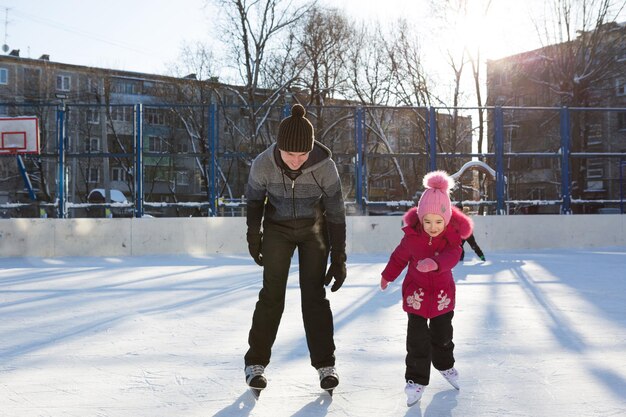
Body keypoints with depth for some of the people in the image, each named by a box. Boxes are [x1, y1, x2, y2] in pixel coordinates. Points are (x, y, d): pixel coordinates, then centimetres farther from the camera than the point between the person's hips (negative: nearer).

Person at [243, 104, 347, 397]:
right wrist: (253, 236, 4)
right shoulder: (263, 164, -25)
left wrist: (338, 259, -16)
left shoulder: (325, 166, -27)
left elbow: (336, 214, -18)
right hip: (277, 229, 0)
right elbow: (254, 199, -4)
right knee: (272, 293, -5)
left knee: (314, 293, -4)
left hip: (314, 230, 0)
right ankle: (256, 362, 5)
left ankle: (325, 364, 5)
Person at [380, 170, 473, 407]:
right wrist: (388, 276, 17)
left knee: (442, 334, 16)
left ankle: (445, 365, 43)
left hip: (443, 294, 1)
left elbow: (452, 256, -33)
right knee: (417, 338, -4)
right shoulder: (412, 235, -14)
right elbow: (400, 256, 3)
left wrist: (435, 263, -54)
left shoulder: (452, 235, -15)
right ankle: (417, 380, 5)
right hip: (416, 292, -1)